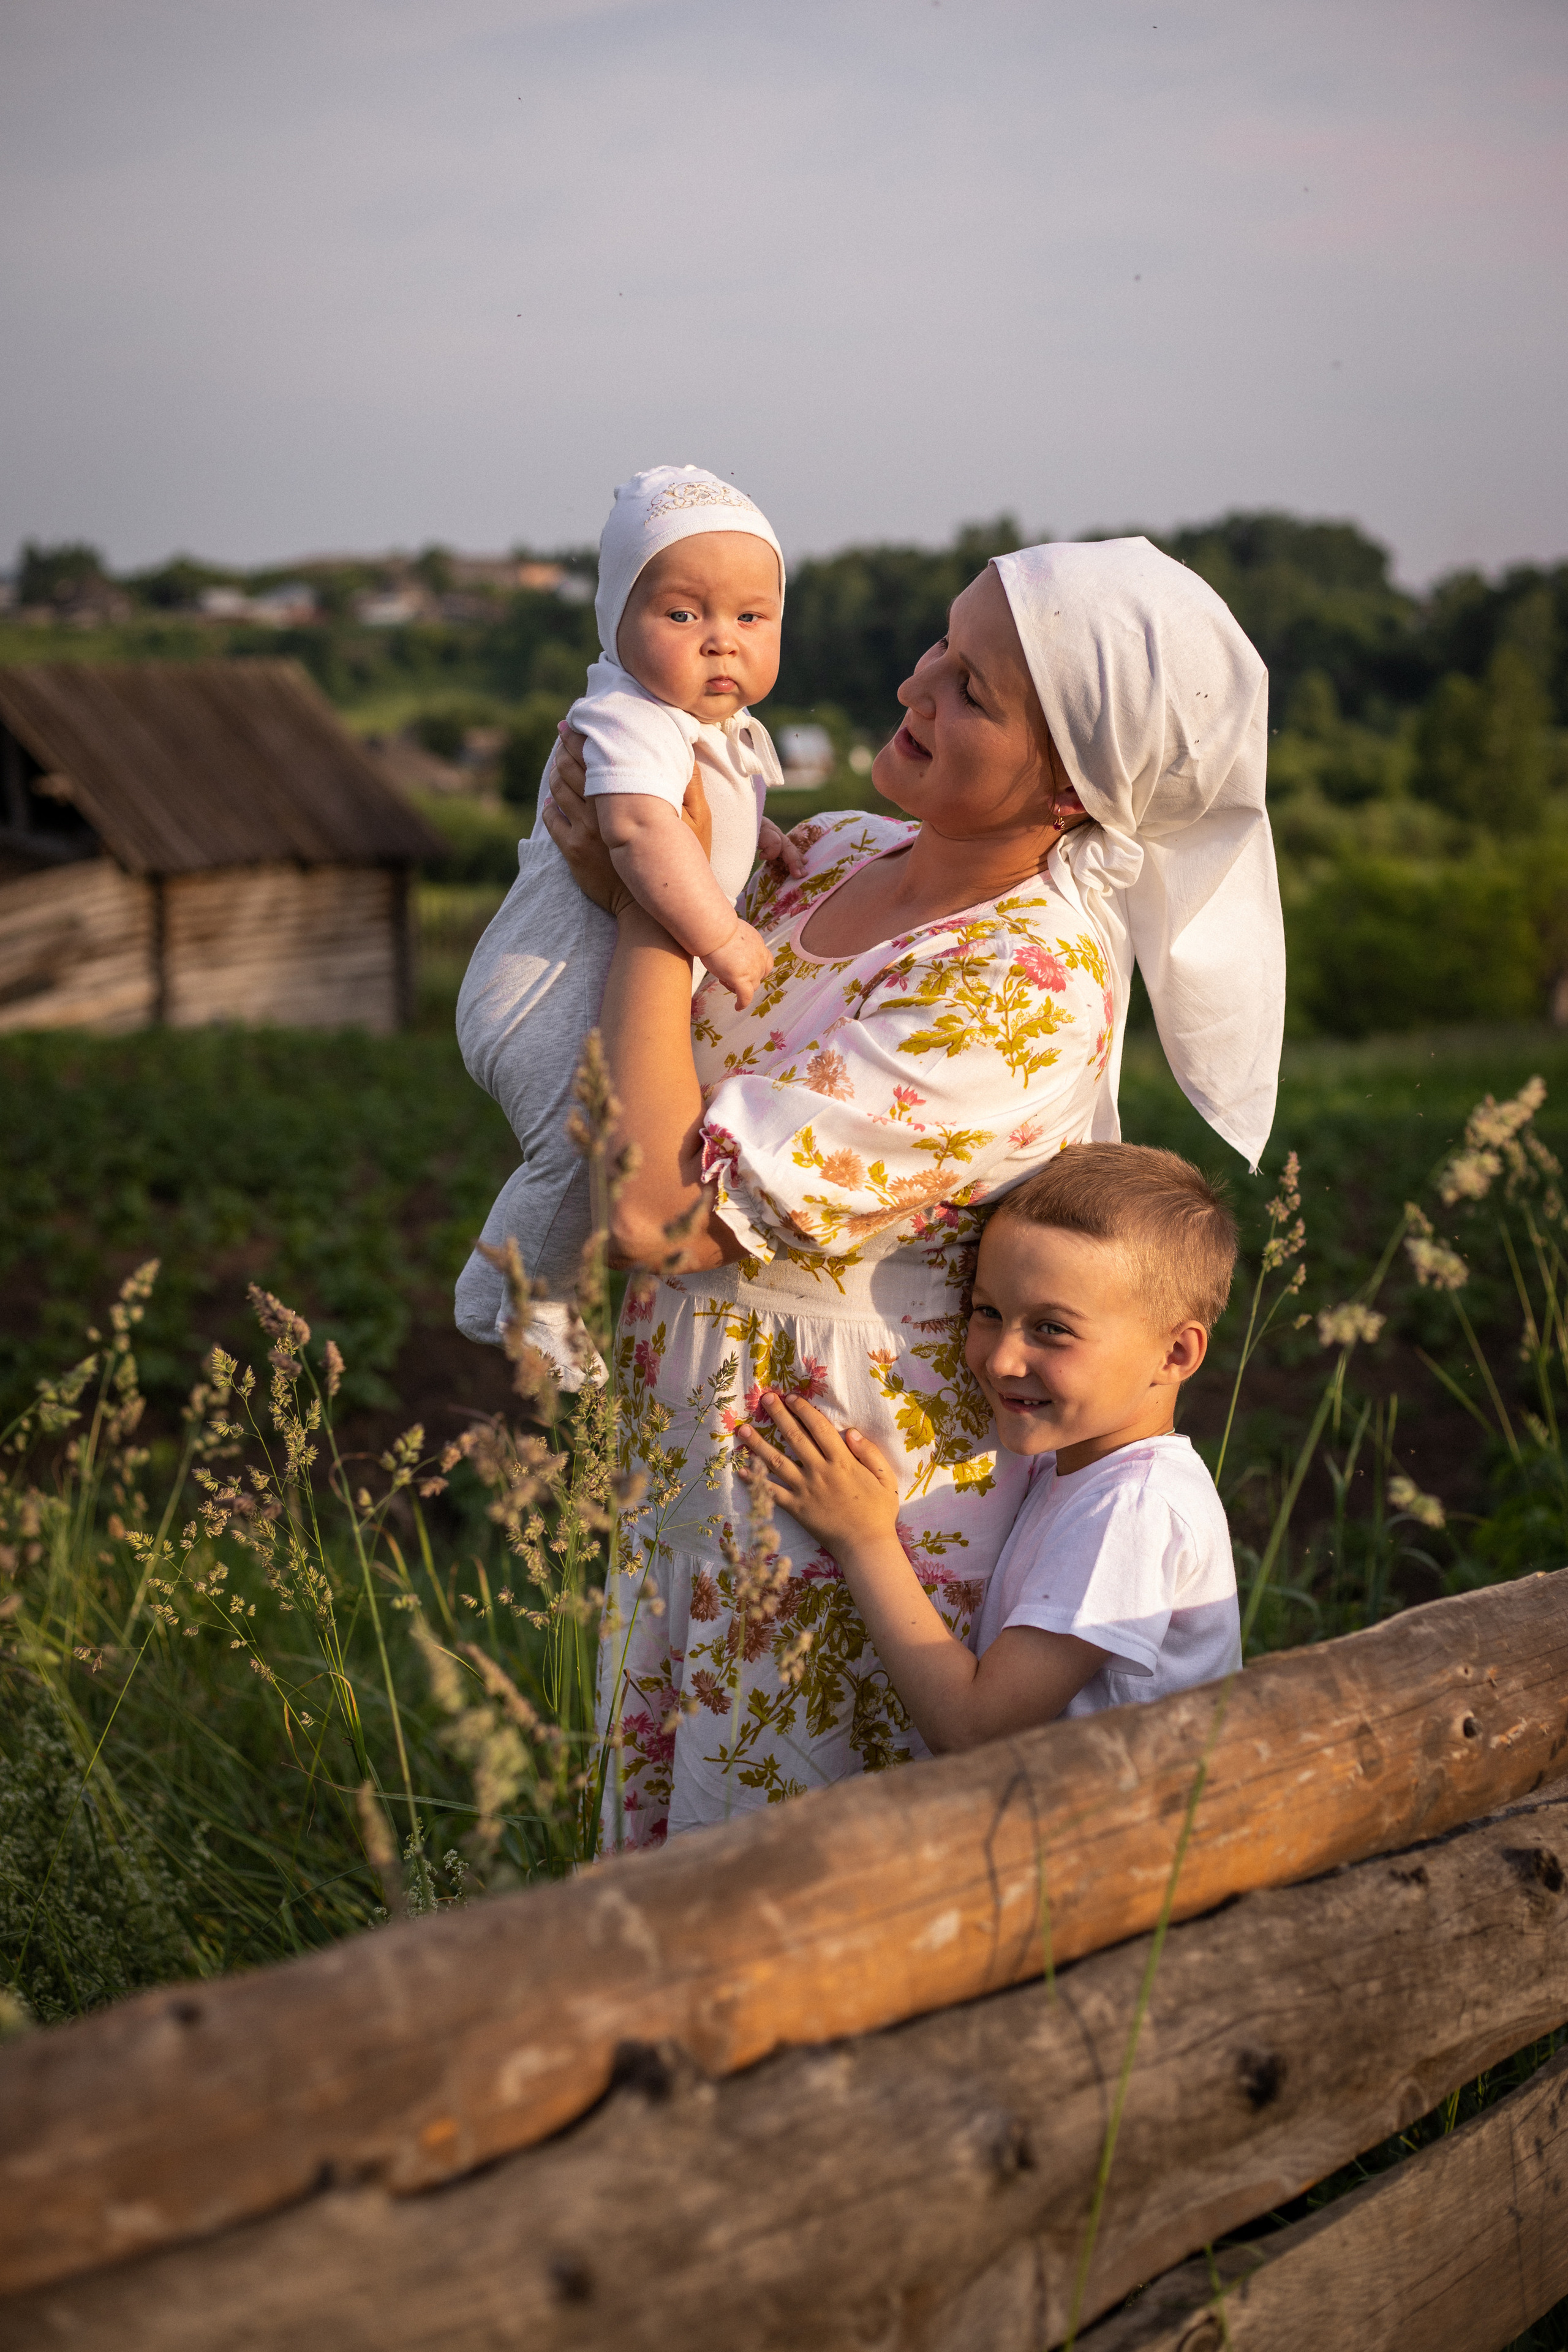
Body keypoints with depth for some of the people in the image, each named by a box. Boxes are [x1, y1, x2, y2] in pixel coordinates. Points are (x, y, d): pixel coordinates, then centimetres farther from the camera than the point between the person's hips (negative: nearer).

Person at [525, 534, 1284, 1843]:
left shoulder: (1032, 987, -26)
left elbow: (661, 1208, -29)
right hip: (697, 1479, 8)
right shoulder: (836, 856, -1)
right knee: (665, 1843, 23)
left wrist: (654, 905, -18)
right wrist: (621, 873, -7)